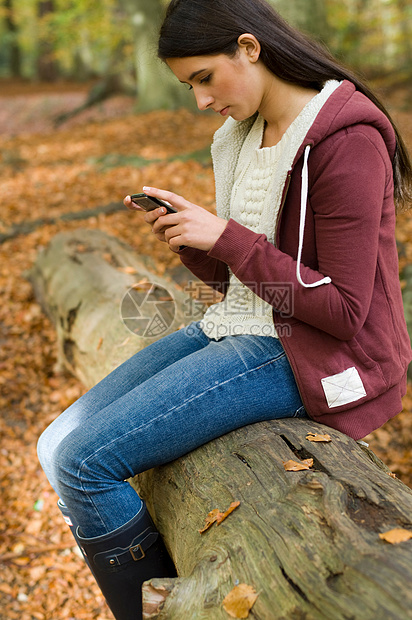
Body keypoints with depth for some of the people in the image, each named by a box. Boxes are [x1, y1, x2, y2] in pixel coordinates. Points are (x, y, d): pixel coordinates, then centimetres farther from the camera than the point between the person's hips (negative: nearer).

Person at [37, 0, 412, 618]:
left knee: (86, 461, -16)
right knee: (58, 448, 2)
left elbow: (343, 310, -18)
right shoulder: (243, 134, 11)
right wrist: (185, 231, -3)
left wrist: (227, 236, -19)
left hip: (306, 356, -9)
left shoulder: (347, 141, -15)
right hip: (235, 331, 9)